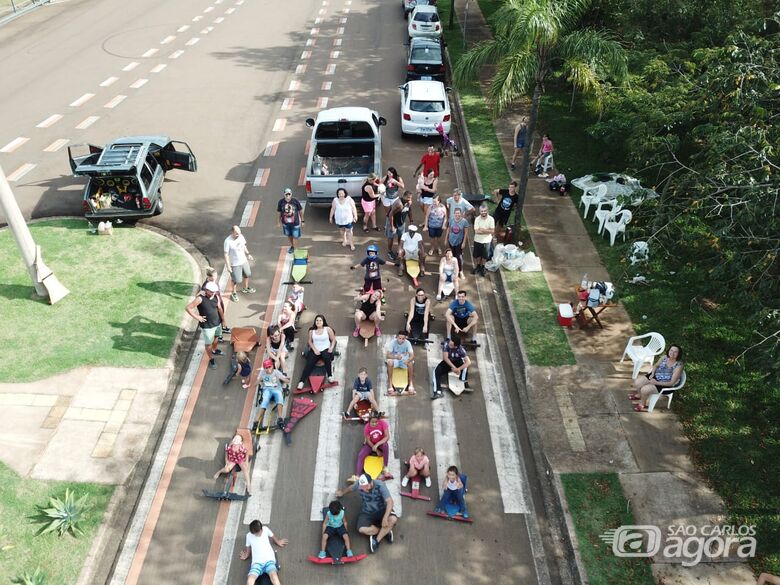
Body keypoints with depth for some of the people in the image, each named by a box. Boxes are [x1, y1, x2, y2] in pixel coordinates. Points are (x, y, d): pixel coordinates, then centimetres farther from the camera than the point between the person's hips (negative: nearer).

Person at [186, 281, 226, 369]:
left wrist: (223, 319, 12)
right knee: (208, 344, 9)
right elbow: (188, 308, -22)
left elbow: (219, 308, 7)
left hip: (217, 323, 6)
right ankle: (211, 359, 28)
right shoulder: (200, 299, -24)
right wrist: (197, 317, -20)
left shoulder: (215, 296, -7)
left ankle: (214, 350, 56)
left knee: (216, 337, 28)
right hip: (207, 326, -6)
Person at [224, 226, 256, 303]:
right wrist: (228, 266, -20)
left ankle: (245, 288, 50)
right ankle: (233, 293, 29)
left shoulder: (241, 236, -9)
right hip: (235, 264, -7)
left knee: (247, 275, 25)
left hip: (244, 261, 7)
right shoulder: (228, 241, -27)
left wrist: (248, 254, 12)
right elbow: (226, 254, -21)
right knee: (236, 280, 5)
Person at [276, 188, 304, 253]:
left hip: (295, 222, -2)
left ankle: (294, 248, 31)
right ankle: (291, 246, 47)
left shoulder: (295, 201, -19)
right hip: (285, 223, 2)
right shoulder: (281, 202, -15)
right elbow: (279, 212, -3)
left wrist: (302, 220, 0)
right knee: (289, 235, 23)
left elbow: (300, 211, -6)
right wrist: (279, 222, 5)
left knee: (295, 236, 9)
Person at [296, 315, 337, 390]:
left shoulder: (328, 329, 1)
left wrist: (331, 348, -11)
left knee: (326, 357, -36)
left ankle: (329, 376, -23)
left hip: (325, 349, -2)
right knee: (309, 364, -18)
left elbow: (333, 340, 4)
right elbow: (310, 341, 8)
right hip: (315, 350, 2)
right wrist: (315, 350, -6)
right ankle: (301, 381, -20)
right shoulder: (312, 331, 6)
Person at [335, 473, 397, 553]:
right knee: (362, 529, -28)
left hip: (381, 511, -2)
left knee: (393, 519, -33)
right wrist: (342, 492, 28)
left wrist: (385, 518, -38)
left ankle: (376, 540, -14)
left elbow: (390, 502, -28)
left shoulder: (380, 485, -24)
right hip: (367, 513, 2)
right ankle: (386, 531, -6)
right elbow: (351, 488, 11)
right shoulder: (359, 484, -15)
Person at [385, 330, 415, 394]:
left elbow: (412, 355, -22)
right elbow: (388, 355, -26)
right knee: (389, 362, -35)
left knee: (411, 363, -31)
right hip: (394, 359, -1)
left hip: (404, 360, 1)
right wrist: (396, 357, -46)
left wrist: (408, 360, -45)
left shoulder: (407, 343, -16)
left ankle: (411, 383, -15)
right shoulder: (392, 342, -20)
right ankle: (390, 384, -27)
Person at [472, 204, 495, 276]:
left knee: (485, 256, 13)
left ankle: (482, 268, 33)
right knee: (477, 255, 13)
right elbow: (476, 231, -19)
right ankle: (477, 267, 35)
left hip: (487, 241, 0)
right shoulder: (477, 219, -13)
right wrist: (487, 231, -22)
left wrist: (482, 229, -23)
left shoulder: (491, 219, -13)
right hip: (477, 240, 0)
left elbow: (492, 230, -17)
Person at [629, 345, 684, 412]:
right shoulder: (665, 357, -7)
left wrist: (656, 383, -27)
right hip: (655, 376, 6)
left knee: (644, 389, -22)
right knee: (637, 383, -7)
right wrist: (652, 373, -8)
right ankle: (639, 395, 27)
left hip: (664, 384, -6)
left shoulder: (678, 366, -24)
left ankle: (642, 404, 11)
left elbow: (672, 383, -21)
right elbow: (656, 366, 12)